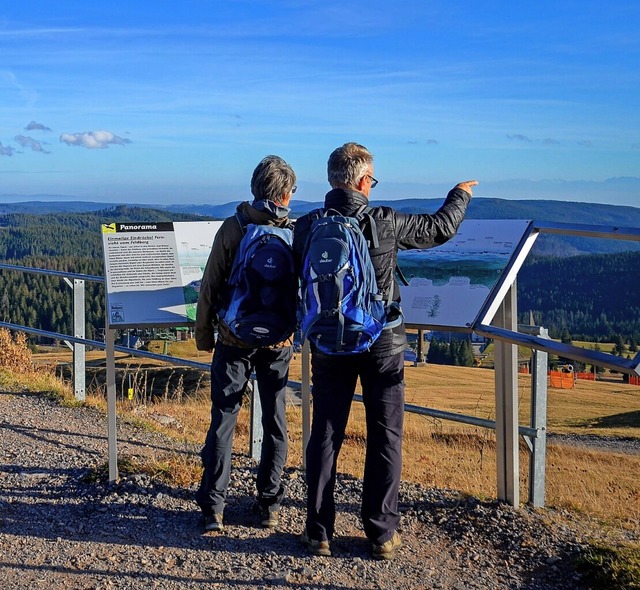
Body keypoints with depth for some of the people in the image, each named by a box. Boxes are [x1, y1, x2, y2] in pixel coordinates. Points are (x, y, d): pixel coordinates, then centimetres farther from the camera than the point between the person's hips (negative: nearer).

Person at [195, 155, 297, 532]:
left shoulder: (232, 228, -8)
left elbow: (211, 286, -5)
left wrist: (203, 333, 7)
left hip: (233, 340, -1)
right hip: (279, 343, 1)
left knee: (223, 420, 7)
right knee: (275, 424, 12)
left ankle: (213, 507, 8)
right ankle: (270, 506, 19)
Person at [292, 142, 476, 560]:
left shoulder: (306, 227, -5)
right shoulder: (385, 222, -12)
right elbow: (440, 228, 3)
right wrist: (460, 195, 21)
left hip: (330, 347, 2)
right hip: (382, 345, -2)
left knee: (325, 436, 10)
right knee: (385, 438, 8)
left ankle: (319, 533, 15)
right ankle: (382, 535, 14)